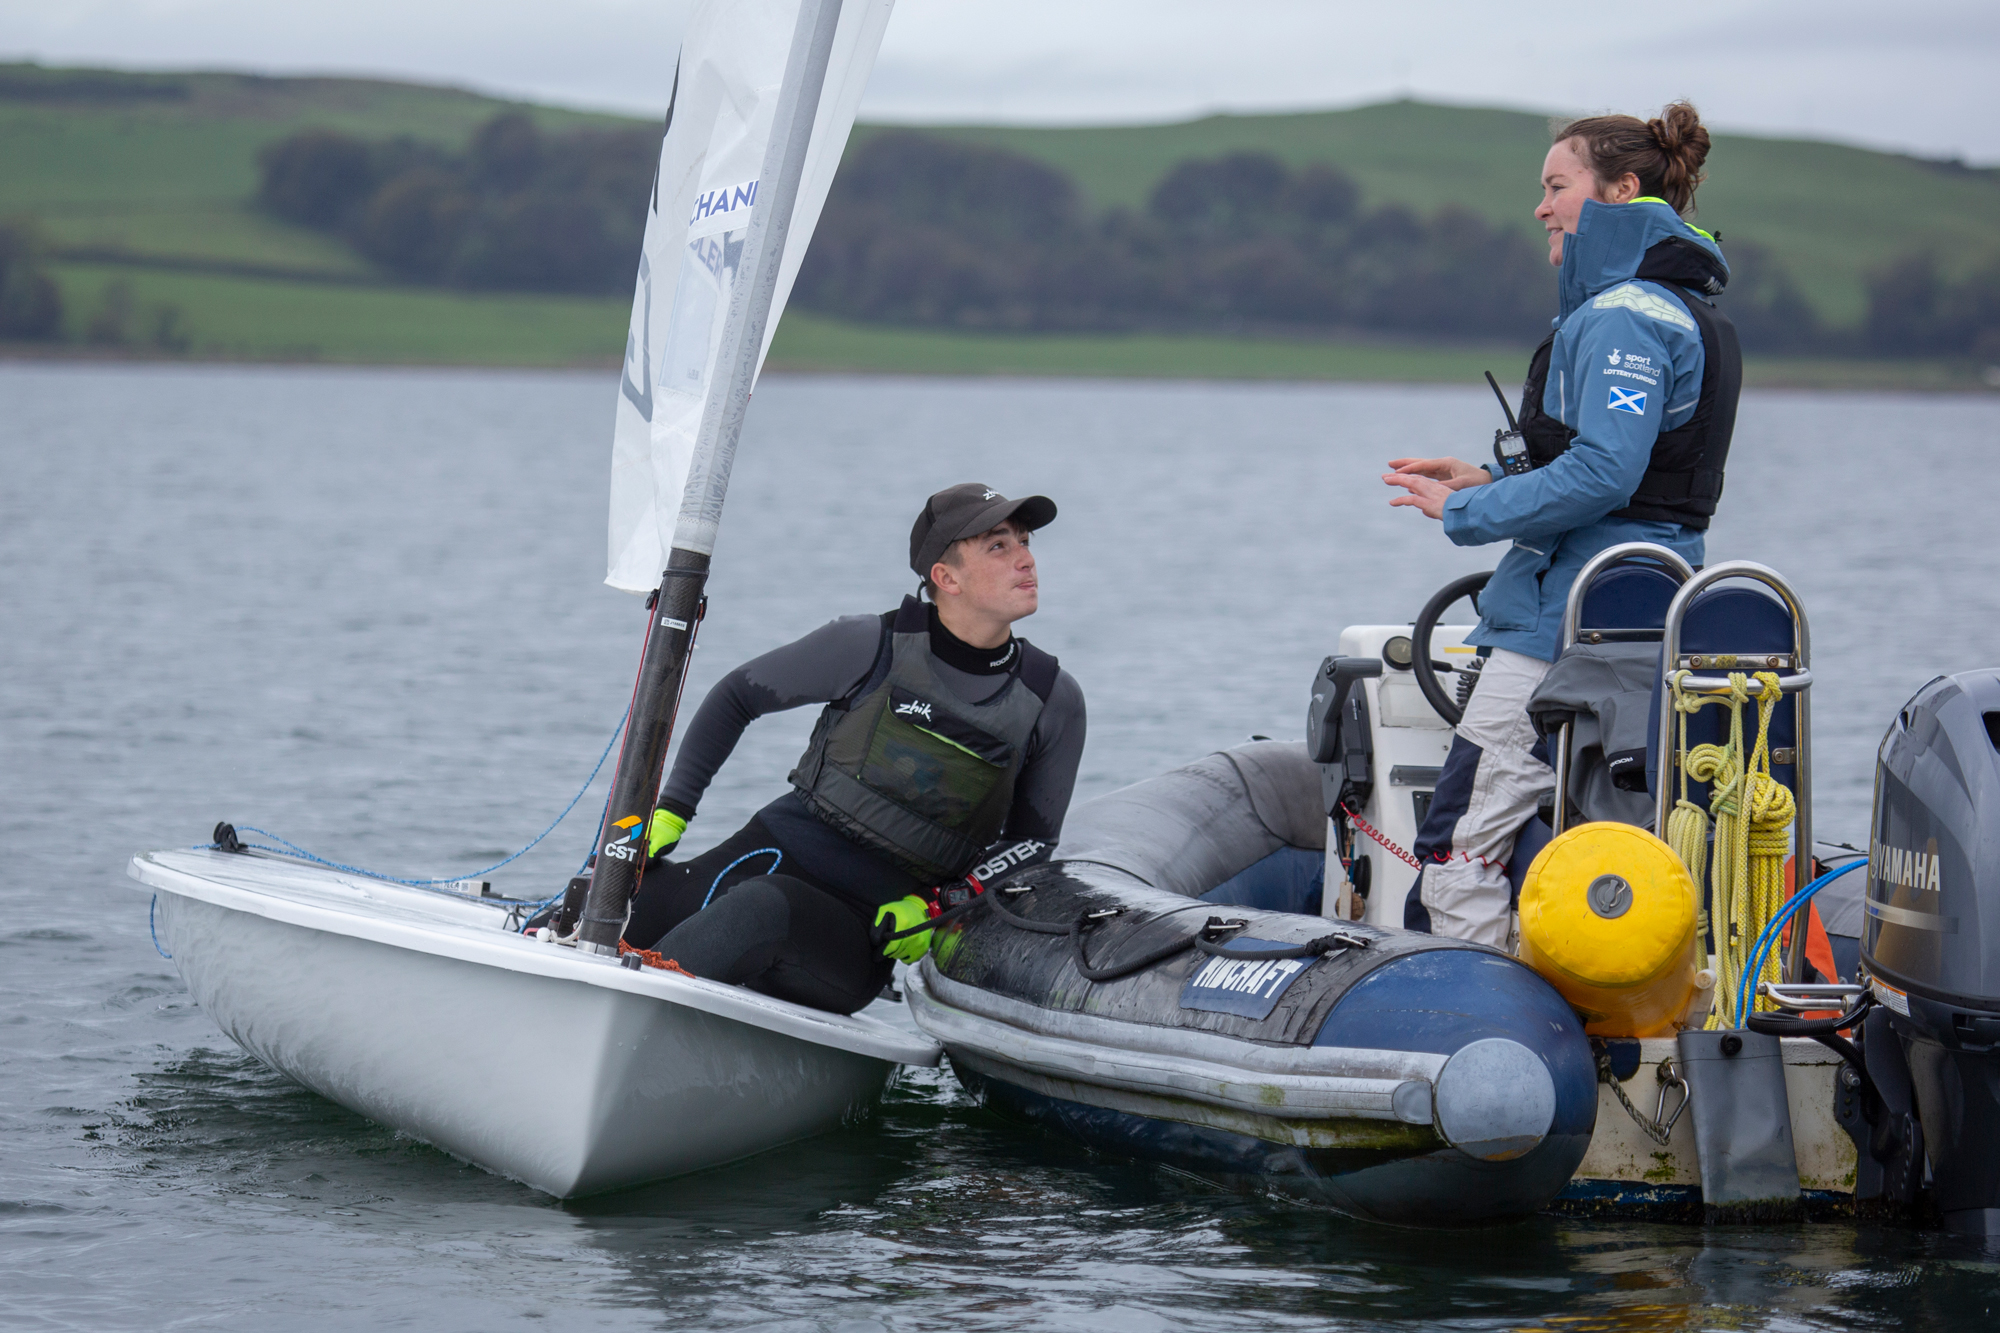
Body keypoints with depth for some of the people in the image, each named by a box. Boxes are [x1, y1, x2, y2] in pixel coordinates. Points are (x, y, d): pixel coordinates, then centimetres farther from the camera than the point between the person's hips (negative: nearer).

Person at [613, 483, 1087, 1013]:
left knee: (763, 910, -37)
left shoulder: (1052, 702, 0)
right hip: (774, 857, 2)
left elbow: (1032, 840, 10)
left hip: (861, 936, -2)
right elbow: (738, 695, 10)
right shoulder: (872, 647, -3)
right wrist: (670, 810, 3)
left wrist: (937, 908, -5)